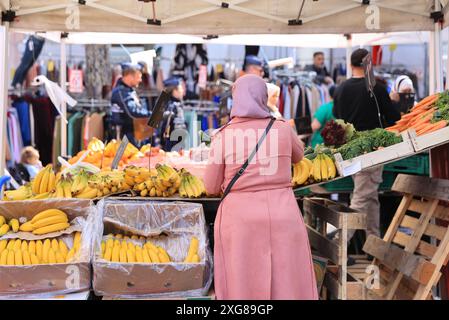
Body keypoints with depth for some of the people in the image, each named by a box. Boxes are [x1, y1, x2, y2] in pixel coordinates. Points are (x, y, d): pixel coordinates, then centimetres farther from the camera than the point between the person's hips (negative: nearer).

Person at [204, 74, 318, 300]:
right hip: (283, 216, 1)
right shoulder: (282, 129, 2)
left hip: (240, 220, -1)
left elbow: (211, 188, 2)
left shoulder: (223, 136, -3)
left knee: (242, 286, 8)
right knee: (287, 284, 9)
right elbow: (298, 156, 24)